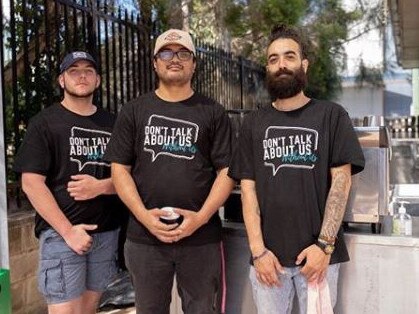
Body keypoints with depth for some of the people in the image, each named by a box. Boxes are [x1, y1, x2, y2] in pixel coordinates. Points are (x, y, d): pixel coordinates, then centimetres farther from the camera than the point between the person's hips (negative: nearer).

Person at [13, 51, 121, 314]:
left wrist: (101, 186, -12)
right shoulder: (45, 122, 0)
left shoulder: (112, 123, 11)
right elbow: (31, 183, -8)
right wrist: (67, 230, -15)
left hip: (106, 231, 4)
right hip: (61, 233, -4)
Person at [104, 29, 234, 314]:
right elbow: (120, 169, 4)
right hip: (144, 237, 1)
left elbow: (226, 171, 0)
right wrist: (143, 215, -11)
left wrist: (201, 217, -13)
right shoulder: (134, 112, 8)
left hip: (202, 237, -1)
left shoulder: (213, 113, 6)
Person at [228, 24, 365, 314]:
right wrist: (258, 250, -6)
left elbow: (341, 181, -4)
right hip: (269, 255, 2)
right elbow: (248, 187, 3)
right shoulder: (254, 123, 9)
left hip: (319, 252, -1)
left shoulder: (331, 115, 3)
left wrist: (324, 245, -13)